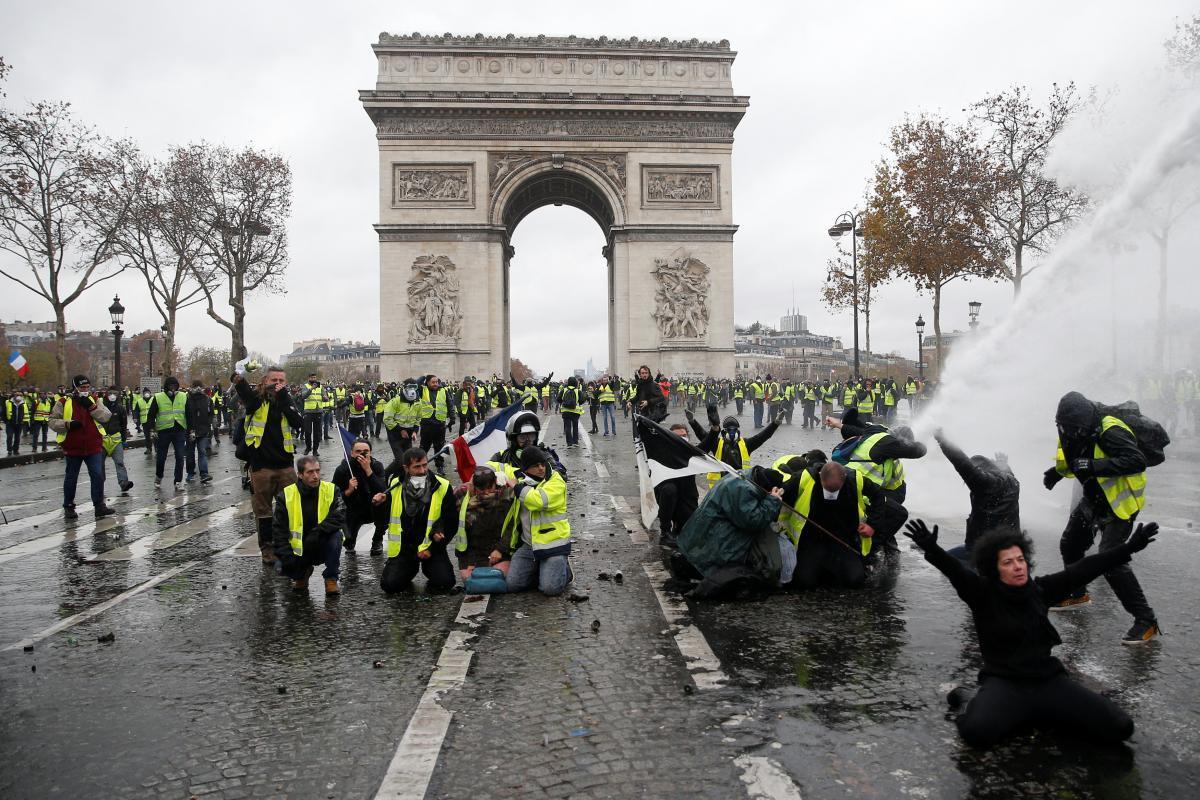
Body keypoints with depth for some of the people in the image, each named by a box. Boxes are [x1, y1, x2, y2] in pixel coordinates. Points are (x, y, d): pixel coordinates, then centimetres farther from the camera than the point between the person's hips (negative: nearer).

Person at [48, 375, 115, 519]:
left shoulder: (94, 400, 6)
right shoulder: (63, 402, -2)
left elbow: (106, 417, -5)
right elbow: (52, 422, -2)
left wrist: (92, 407, -17)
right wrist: (68, 424, -18)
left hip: (94, 447, 2)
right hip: (73, 448, -2)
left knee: (98, 475, -3)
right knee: (71, 478, 11)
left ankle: (99, 505, 4)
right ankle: (68, 506, 25)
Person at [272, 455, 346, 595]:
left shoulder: (331, 490, -8)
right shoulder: (286, 495, -7)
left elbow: (339, 517, -20)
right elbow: (278, 528, -5)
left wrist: (318, 532, -32)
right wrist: (285, 555, -16)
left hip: (323, 546, -1)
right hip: (298, 548, 1)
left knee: (336, 535, -31)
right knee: (283, 567, -23)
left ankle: (331, 579, -11)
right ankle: (302, 573, 18)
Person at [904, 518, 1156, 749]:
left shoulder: (1039, 589, 9)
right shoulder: (983, 594, -6)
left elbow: (1082, 570, 11)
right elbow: (955, 570, -23)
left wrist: (1129, 548, 11)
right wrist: (931, 549, -43)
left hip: (1049, 681, 6)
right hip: (1004, 683, -6)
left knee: (1120, 727, -9)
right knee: (976, 732, -36)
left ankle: (1041, 714, 11)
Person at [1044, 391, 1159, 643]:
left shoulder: (1109, 431, -28)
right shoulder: (1072, 432, -2)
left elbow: (1137, 461, -39)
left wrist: (1094, 466, -42)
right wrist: (1057, 471, -1)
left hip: (1119, 505, -9)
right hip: (1093, 500, 9)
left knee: (1110, 560, -19)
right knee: (1070, 546, 20)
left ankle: (1146, 622, -9)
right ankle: (1077, 594, 46)